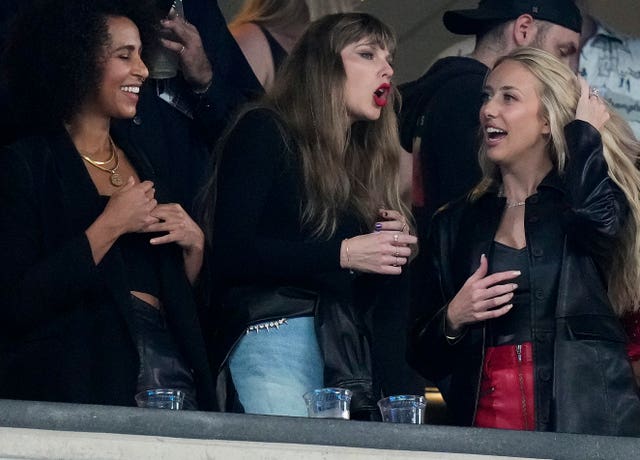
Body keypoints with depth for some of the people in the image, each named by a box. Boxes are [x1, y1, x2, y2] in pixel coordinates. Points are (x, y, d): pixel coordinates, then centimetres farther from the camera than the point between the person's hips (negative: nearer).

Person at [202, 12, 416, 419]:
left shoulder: (368, 161, 25)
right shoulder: (264, 132, 6)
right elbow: (230, 253, -8)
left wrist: (393, 252, 3)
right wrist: (342, 254, -10)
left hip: (349, 352, 6)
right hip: (273, 334, -6)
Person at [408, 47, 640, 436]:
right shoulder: (456, 224, 15)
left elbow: (598, 214, -20)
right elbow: (427, 361, 16)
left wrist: (584, 129, -3)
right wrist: (452, 320, -6)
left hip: (587, 422, -2)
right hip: (486, 425, 2)